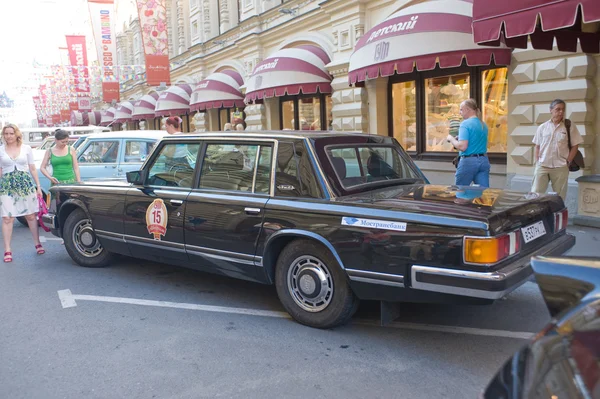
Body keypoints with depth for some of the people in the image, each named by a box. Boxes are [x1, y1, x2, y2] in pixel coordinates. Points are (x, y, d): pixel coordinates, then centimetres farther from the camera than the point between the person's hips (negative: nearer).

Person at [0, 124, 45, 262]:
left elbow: (33, 169, 9)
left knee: (31, 216, 7)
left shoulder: (26, 148, 5)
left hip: (26, 184, 0)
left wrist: (38, 187, 6)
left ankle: (38, 244, 20)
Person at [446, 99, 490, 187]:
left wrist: (451, 139, -3)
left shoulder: (465, 124, -11)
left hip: (468, 161, -7)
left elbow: (462, 147, -20)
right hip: (484, 161, 7)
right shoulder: (483, 125, 13)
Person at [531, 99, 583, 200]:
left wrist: (568, 162, -4)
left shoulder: (569, 126, 1)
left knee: (559, 197, 4)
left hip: (560, 167, -1)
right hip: (542, 166, 1)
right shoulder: (542, 127, 5)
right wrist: (537, 162, 3)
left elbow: (575, 146, 2)